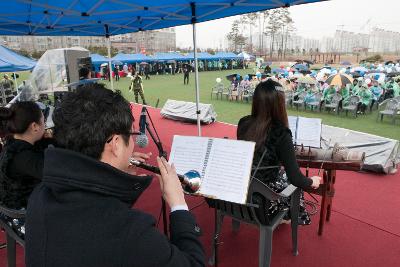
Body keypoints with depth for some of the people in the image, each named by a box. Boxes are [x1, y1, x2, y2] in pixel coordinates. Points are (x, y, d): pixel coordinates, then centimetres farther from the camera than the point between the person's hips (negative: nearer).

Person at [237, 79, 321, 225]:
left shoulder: (243, 123, -8)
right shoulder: (280, 134, -23)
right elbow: (296, 178, -19)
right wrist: (312, 182, 2)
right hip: (261, 200, -5)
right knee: (292, 182, 24)